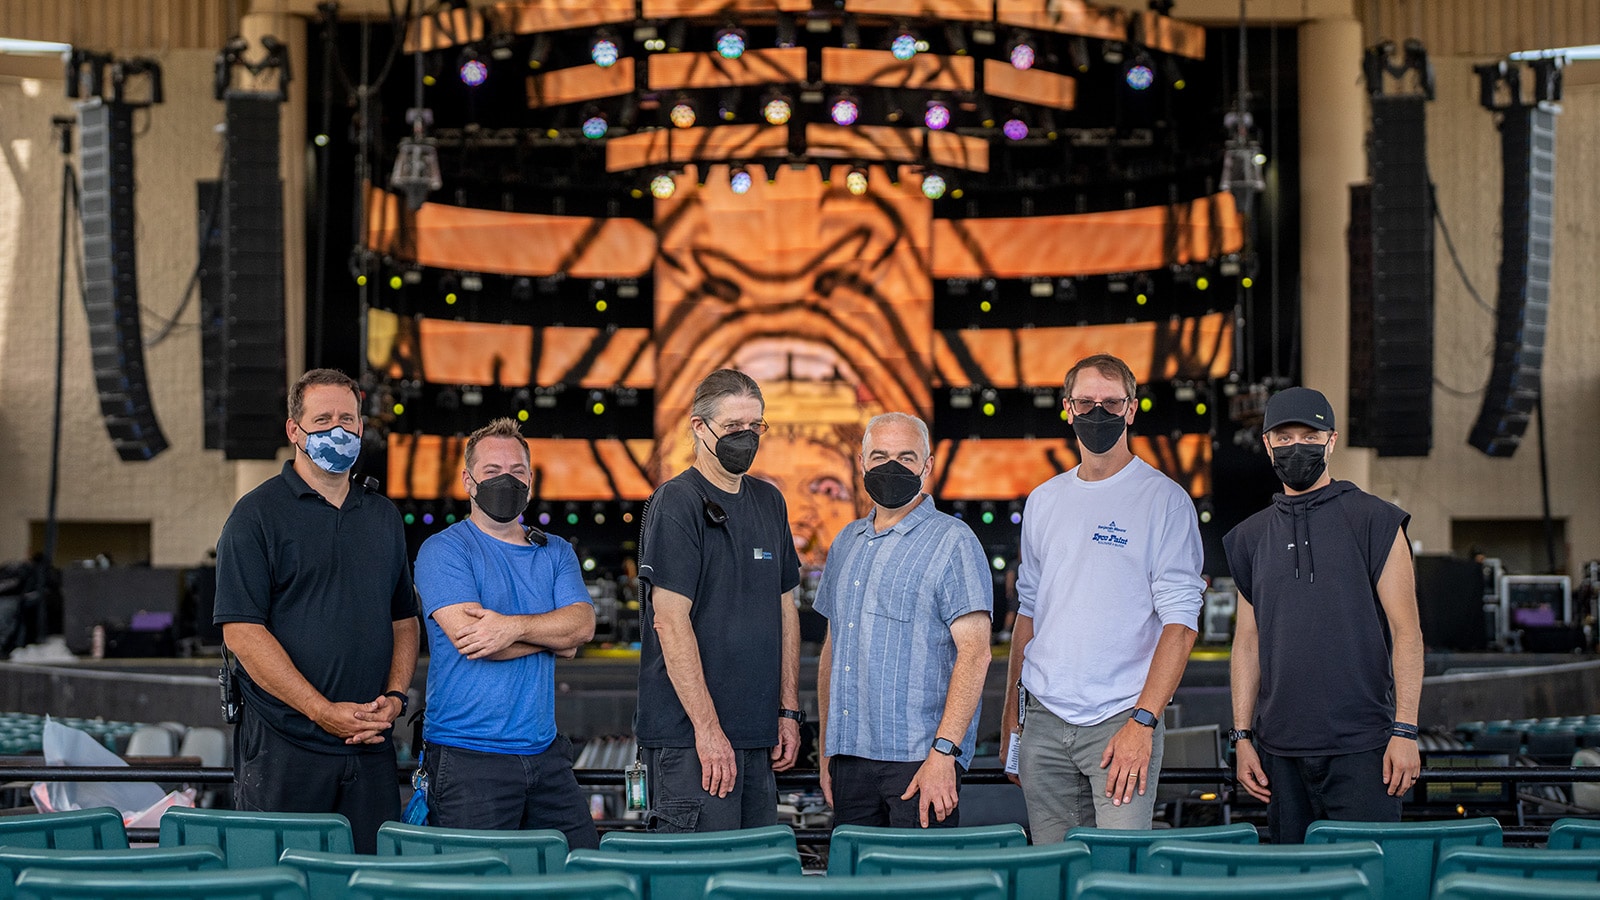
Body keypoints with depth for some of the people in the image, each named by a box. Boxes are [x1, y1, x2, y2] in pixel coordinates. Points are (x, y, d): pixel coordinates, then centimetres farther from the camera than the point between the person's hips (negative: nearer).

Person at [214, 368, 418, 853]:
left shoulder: (384, 516, 15)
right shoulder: (257, 514, -3)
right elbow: (242, 631, -10)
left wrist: (395, 696, -1)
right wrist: (324, 712, -15)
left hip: (371, 747, 5)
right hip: (283, 749, -5)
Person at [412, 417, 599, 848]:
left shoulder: (556, 553, 14)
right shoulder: (443, 550, -2)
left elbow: (582, 623, -3)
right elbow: (469, 637, -15)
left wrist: (515, 626, -20)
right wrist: (552, 635, -3)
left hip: (545, 755, 5)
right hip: (468, 759, -5)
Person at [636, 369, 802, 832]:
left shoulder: (769, 502, 15)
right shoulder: (677, 503, -9)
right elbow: (671, 622, -15)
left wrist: (788, 710, 14)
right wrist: (707, 728, -18)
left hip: (757, 734, 8)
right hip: (690, 737, -8)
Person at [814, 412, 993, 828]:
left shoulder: (952, 541, -4)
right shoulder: (846, 544, 17)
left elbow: (974, 653, -12)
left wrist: (943, 753, -20)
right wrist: (827, 749, 15)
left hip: (919, 760, -6)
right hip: (850, 757, 6)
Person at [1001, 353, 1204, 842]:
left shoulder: (1164, 500, -3)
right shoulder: (1044, 501, 15)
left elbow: (1179, 622, -8)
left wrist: (1142, 720, -17)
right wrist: (1010, 713, 14)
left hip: (1122, 718, -5)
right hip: (1045, 721, 5)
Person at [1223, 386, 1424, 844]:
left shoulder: (1372, 520, 0)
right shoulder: (1252, 536, 14)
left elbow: (1406, 630, -3)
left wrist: (1405, 730, -11)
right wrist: (1242, 736, 8)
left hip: (1360, 747, -4)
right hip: (1280, 750, 4)